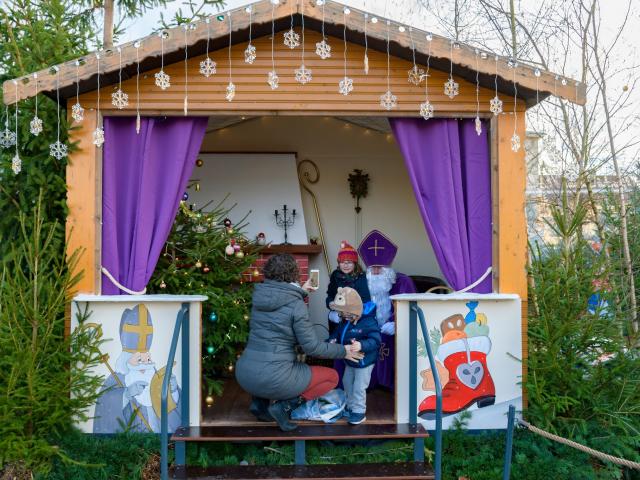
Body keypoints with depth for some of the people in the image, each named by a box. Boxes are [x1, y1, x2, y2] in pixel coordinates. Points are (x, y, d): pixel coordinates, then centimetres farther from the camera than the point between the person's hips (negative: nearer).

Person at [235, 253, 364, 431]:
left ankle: (260, 401, 16)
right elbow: (312, 347, -9)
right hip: (273, 379, -6)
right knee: (332, 377, 12)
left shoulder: (259, 295, 5)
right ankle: (284, 406, -4)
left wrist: (299, 292, 38)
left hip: (243, 375, 6)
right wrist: (343, 351, 4)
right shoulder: (296, 305, -12)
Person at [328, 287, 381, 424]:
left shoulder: (368, 323, -28)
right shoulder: (344, 322, -3)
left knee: (359, 388, -2)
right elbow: (338, 333, 9)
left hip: (364, 362, -8)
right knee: (347, 383, 22)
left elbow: (375, 340, -33)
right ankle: (351, 406, 41)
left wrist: (361, 345, -47)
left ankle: (359, 412, 16)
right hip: (350, 361, 9)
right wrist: (332, 340, -12)